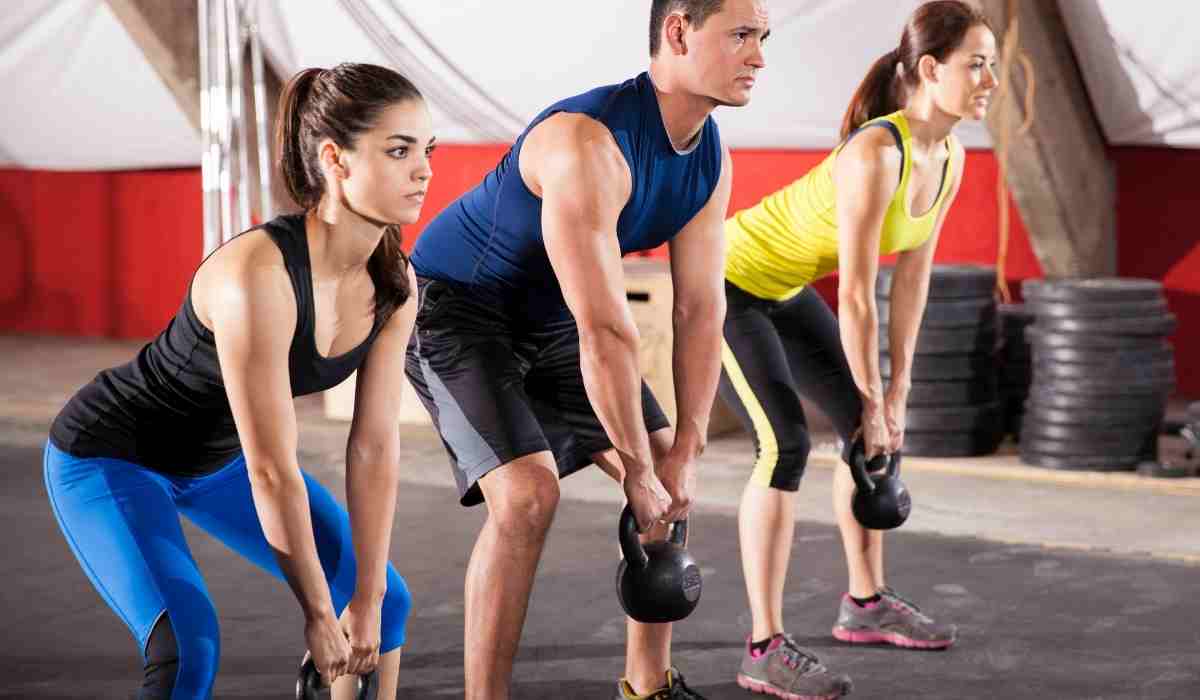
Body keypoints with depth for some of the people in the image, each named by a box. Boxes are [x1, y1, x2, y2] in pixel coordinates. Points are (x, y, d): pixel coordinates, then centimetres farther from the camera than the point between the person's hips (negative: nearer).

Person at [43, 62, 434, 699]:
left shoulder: (394, 284, -14)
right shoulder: (258, 275, -37)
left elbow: (375, 448, -8)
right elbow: (272, 473, -31)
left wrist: (366, 601, -6)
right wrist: (319, 614, -21)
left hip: (215, 458, 8)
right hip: (108, 456, -8)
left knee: (385, 602, 9)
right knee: (187, 647, -29)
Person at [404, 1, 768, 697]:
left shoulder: (711, 159, -8)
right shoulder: (590, 144, -35)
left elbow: (701, 310, -6)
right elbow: (605, 331, -34)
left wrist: (683, 453, -11)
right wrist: (639, 472, -27)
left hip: (548, 320, 9)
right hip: (455, 309, -9)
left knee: (670, 475, 8)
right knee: (528, 491, -26)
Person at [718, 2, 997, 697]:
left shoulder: (949, 156, -5)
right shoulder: (875, 154, -32)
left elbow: (913, 275, 1)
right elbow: (857, 293, -27)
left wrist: (897, 390, 1)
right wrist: (874, 397, -17)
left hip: (781, 289, 9)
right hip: (725, 282, -9)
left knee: (876, 430, 11)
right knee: (787, 446, -21)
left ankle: (866, 602, 25)